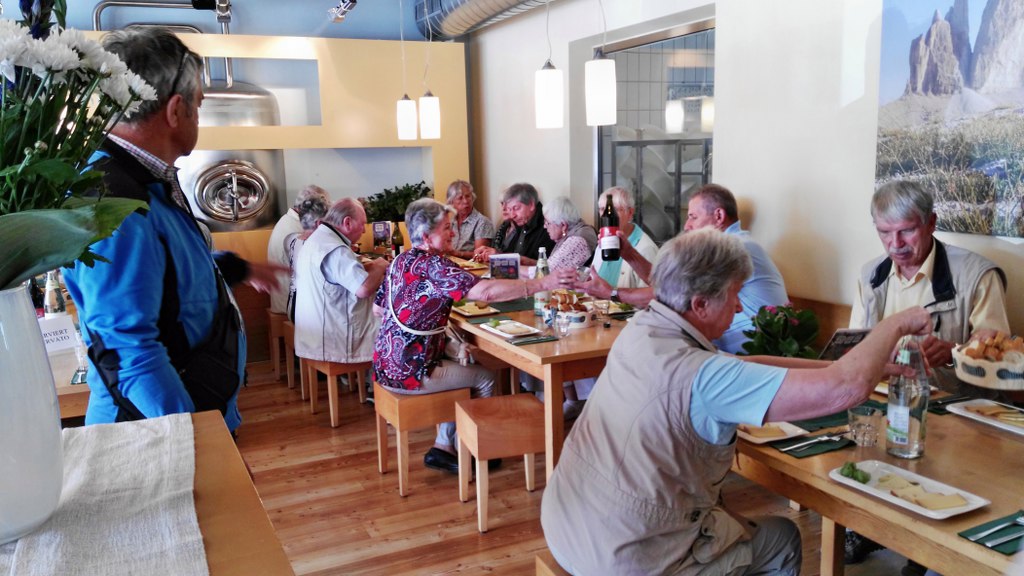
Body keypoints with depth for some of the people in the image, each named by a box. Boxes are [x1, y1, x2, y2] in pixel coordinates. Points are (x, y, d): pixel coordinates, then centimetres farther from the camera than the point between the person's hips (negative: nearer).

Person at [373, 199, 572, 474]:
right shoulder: (431, 265, -20)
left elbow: (378, 309, 17)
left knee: (461, 368, 25)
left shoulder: (400, 260, 8)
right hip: (410, 373, -9)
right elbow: (485, 291, -32)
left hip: (387, 365, 9)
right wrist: (542, 284, -30)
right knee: (485, 378, 8)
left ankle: (444, 446, 23)